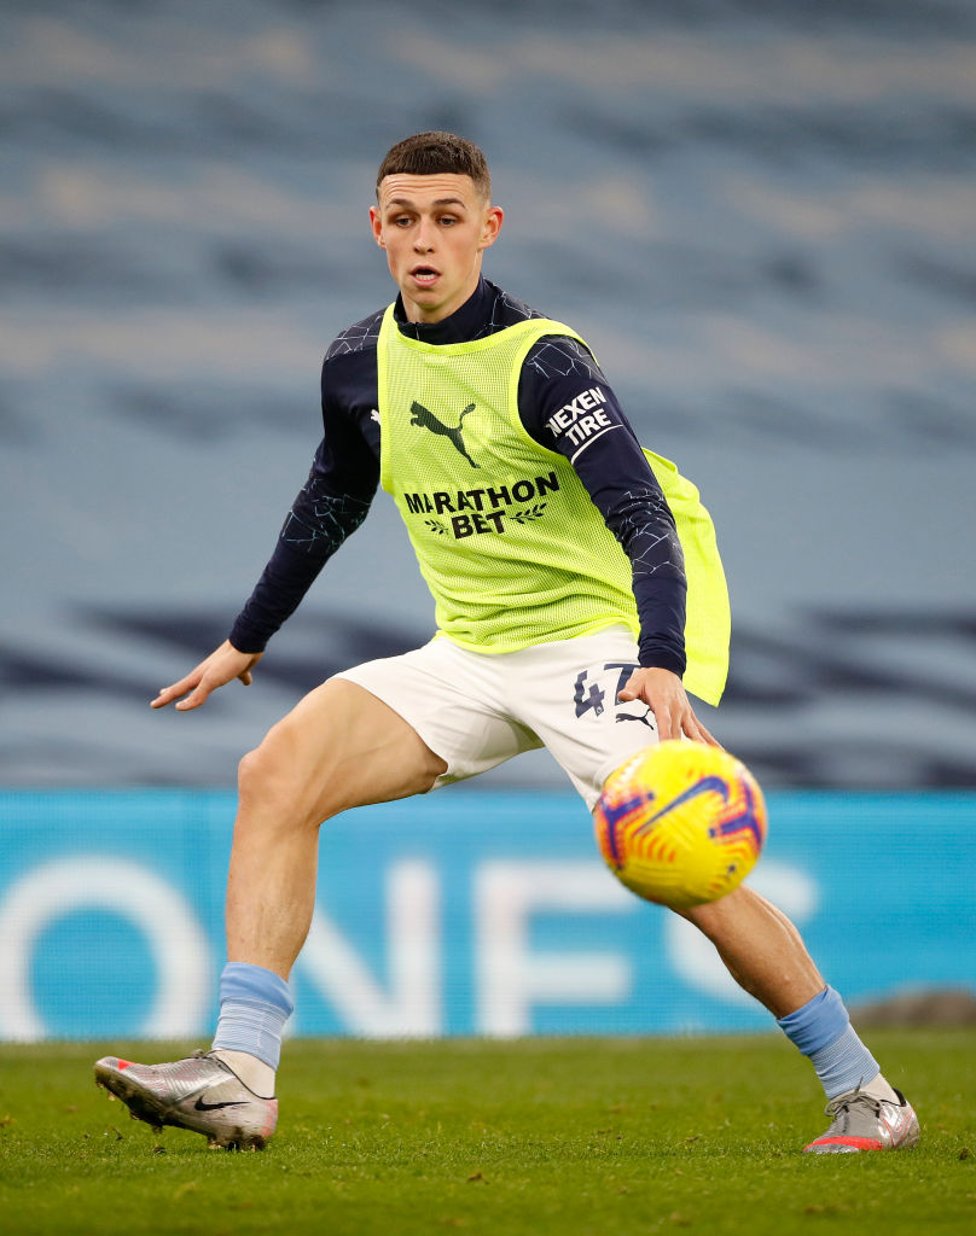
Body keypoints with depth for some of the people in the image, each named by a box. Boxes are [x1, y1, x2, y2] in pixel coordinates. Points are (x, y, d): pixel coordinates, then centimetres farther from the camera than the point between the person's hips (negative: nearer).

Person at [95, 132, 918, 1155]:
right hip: (472, 651, 6)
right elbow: (329, 504, 22)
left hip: (602, 635, -6)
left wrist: (662, 666, -42)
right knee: (278, 773, -13)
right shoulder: (360, 364, 3)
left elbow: (645, 518, -26)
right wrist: (246, 641, 28)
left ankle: (866, 1096, -6)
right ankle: (240, 1077, -17)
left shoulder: (542, 362, -16)